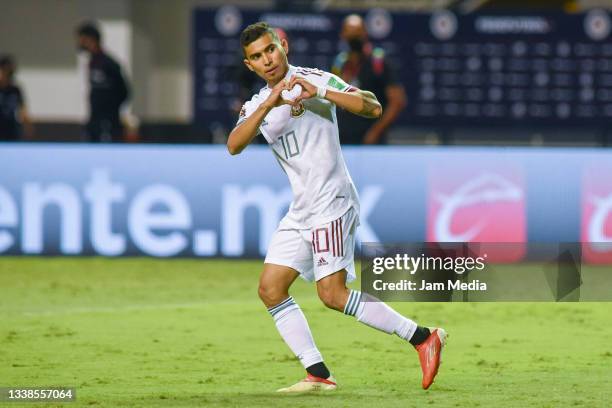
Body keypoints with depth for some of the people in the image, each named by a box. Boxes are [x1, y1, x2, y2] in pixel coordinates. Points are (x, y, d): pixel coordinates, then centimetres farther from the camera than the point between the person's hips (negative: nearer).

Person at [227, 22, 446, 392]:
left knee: (333, 294, -16)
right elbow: (234, 145, -8)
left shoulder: (314, 80, -5)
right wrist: (268, 106, -22)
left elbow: (373, 108, -16)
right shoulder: (256, 105, 12)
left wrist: (321, 93, -27)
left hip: (331, 202, -8)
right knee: (270, 288, 1)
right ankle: (318, 375, 0)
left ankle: (422, 337, -10)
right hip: (301, 212, 8)